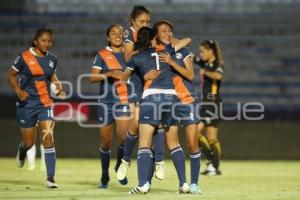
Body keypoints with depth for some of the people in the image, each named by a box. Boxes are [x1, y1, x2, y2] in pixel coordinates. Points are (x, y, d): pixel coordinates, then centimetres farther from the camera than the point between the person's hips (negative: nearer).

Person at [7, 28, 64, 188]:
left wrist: (58, 84, 1)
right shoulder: (24, 57, -9)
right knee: (29, 142, 7)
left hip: (45, 103, 2)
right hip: (27, 103, -2)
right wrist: (18, 90, -16)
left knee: (48, 139, -12)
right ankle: (22, 150, 47)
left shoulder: (52, 59, 3)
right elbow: (11, 75, -1)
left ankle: (50, 178, -10)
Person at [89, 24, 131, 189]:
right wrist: (109, 74, -19)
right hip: (106, 101, 0)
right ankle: (104, 177, 21)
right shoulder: (102, 55, 3)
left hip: (124, 101, 0)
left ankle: (120, 166, 10)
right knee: (106, 140, 5)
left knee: (123, 136, -17)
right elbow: (92, 77, -6)